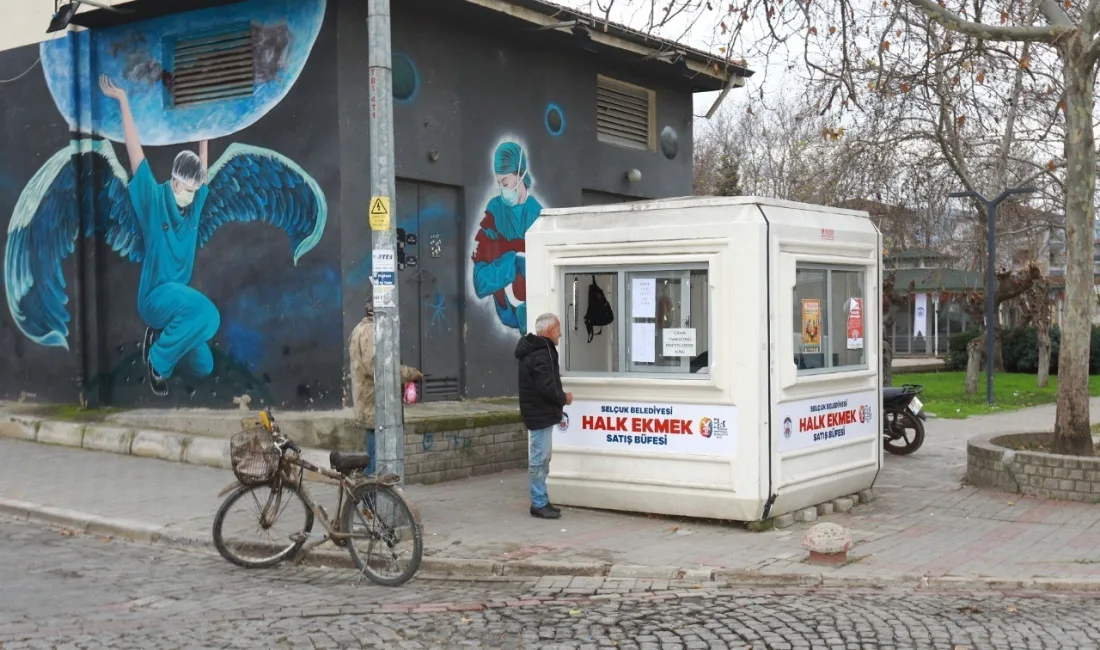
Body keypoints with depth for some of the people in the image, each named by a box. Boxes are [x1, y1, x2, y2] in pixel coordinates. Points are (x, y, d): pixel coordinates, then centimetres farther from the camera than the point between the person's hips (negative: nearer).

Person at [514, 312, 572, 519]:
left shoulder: (534, 350, 14)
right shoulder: (542, 354, -20)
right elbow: (546, 387, -25)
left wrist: (559, 397, 11)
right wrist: (563, 398, -9)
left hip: (539, 412, 11)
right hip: (541, 414, -11)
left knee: (541, 458, 16)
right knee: (539, 459, -6)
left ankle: (541, 500, 22)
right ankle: (539, 504, -2)